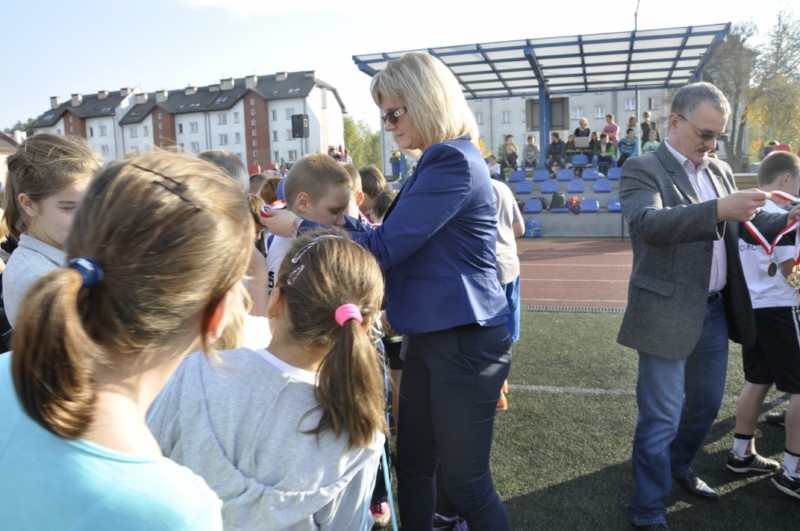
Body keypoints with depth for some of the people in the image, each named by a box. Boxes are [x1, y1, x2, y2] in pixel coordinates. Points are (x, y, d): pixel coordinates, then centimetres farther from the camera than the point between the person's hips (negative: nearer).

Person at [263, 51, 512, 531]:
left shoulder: (454, 163, -19)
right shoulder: (438, 163, 15)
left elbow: (386, 246, -21)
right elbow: (401, 240, 17)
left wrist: (300, 228, -10)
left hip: (465, 342, -10)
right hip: (430, 337, 10)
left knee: (467, 482, 7)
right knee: (413, 467, 19)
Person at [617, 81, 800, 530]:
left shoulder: (721, 171, 12)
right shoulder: (643, 170, -10)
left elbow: (744, 224, 15)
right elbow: (646, 222, -28)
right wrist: (718, 210, -35)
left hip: (716, 309, 8)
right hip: (669, 314, -7)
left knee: (706, 402, 22)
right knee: (661, 417, 2)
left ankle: (679, 466, 47)